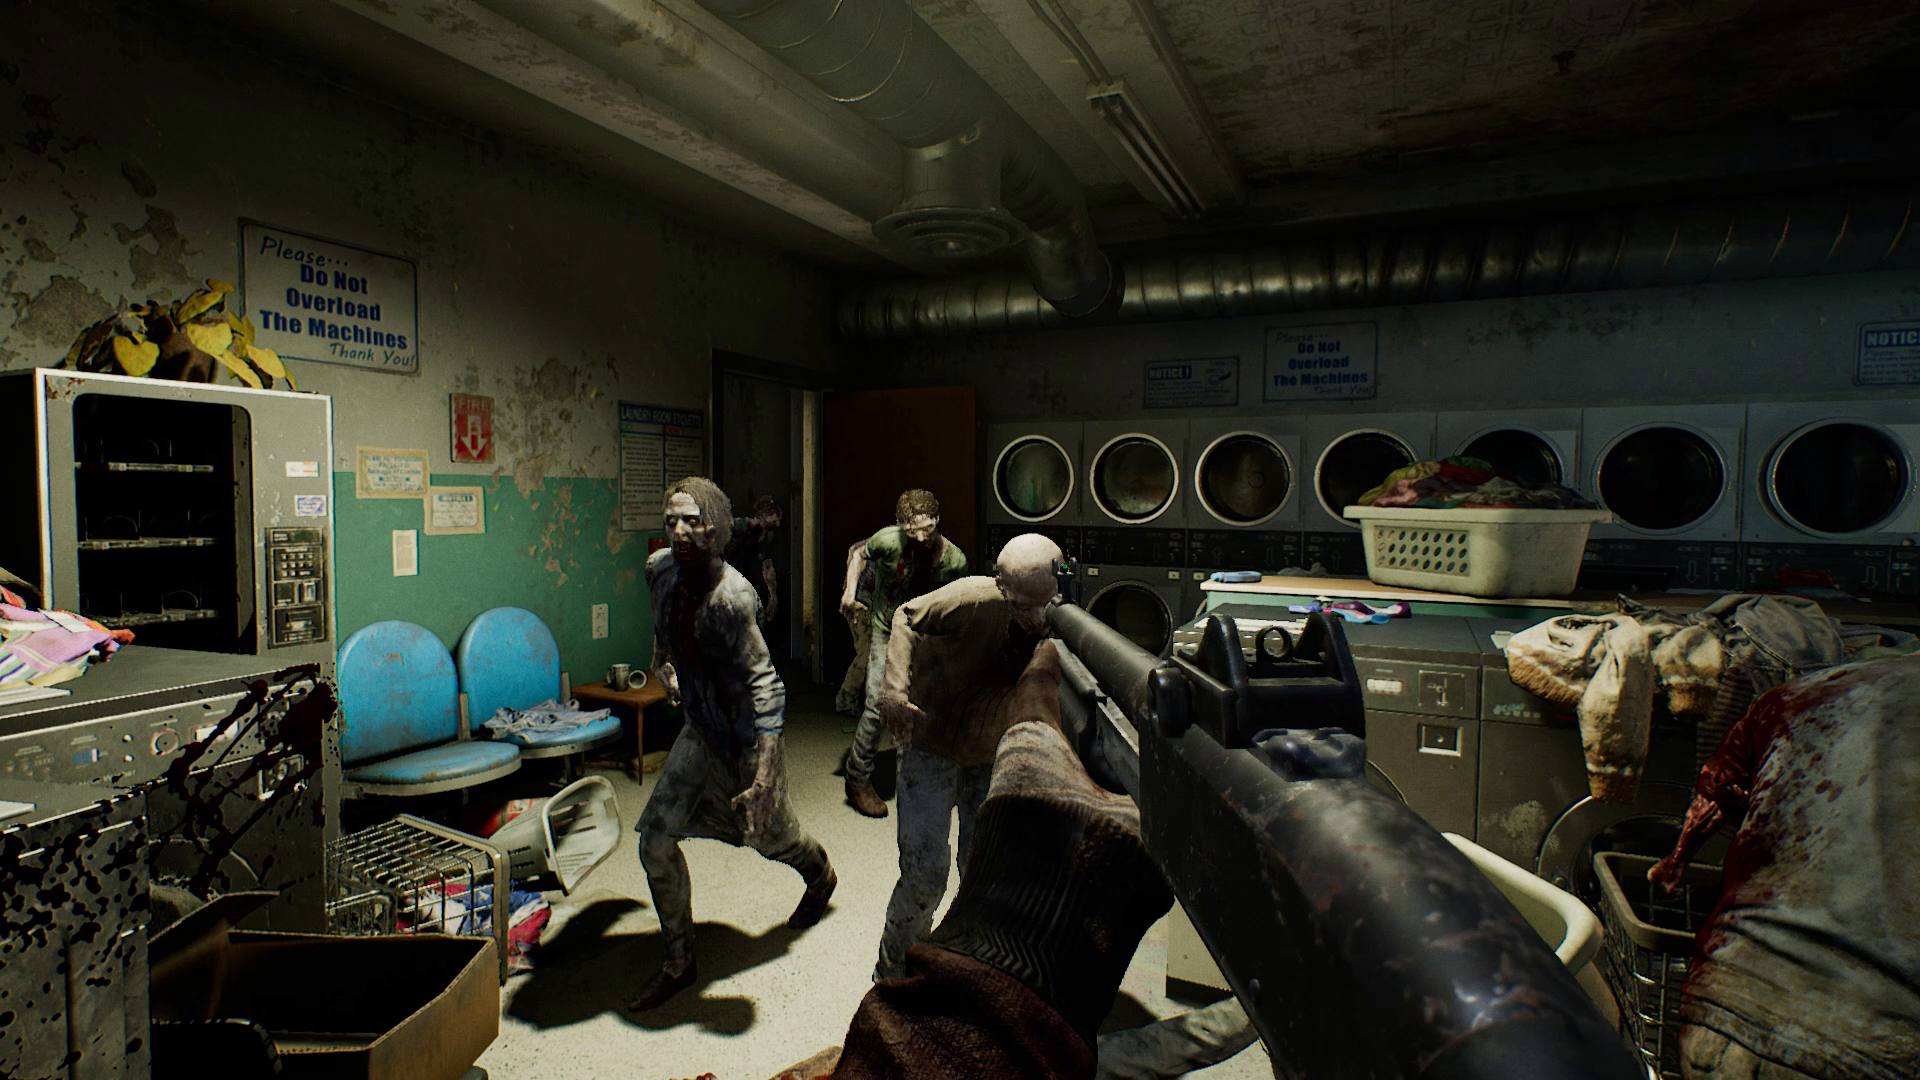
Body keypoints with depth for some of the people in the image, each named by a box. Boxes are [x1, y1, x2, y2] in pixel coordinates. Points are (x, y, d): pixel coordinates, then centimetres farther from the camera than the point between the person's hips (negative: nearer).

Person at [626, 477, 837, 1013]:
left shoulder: (732, 597, -32)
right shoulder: (660, 569, -10)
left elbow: (764, 687, -30)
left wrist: (763, 777, -34)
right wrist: (663, 663, 22)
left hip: (744, 736, -6)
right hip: (700, 731, 6)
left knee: (771, 834, 17)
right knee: (655, 841, 0)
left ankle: (821, 876, 52)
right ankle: (679, 960, 20)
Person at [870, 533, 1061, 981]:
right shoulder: (972, 599, -29)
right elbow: (907, 616, -10)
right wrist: (895, 690, -21)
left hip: (994, 755, 3)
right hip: (931, 745, -3)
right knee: (925, 869, -6)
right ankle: (895, 970, 22)